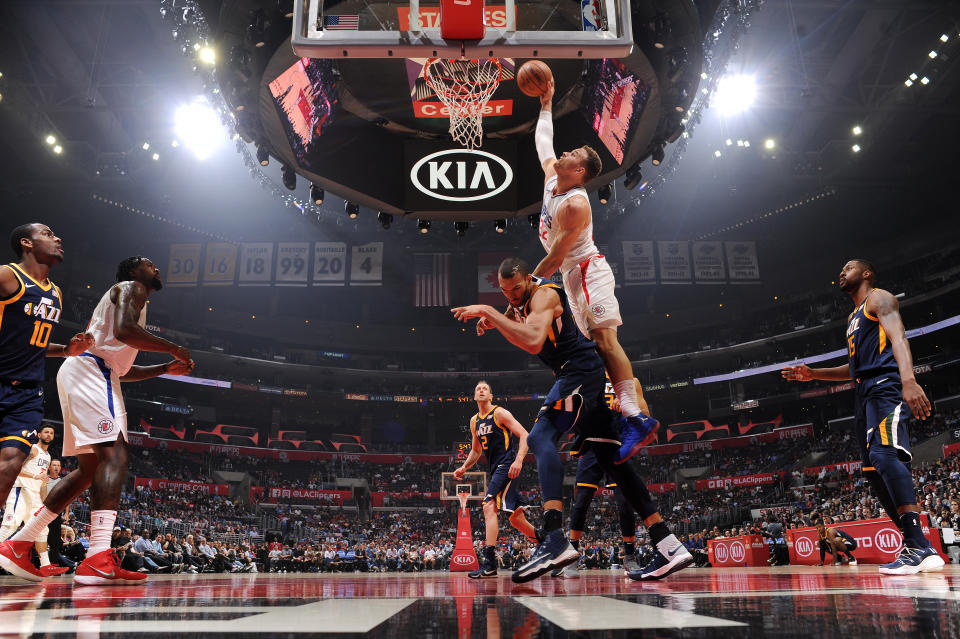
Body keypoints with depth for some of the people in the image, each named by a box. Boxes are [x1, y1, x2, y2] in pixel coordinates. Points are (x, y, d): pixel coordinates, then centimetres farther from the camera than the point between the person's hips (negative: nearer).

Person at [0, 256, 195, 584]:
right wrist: (174, 348, -11)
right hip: (88, 369, -11)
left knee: (91, 468, 12)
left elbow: (122, 370, 33)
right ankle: (98, 561, -32)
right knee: (115, 455, -22)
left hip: (97, 374, 11)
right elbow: (124, 330, -20)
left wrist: (166, 368, 26)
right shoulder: (131, 288, 2)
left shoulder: (129, 299, 32)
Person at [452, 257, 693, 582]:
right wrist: (492, 320, 9)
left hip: (582, 371, -11)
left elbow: (533, 342, -31)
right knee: (609, 458, 7)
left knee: (541, 437, -24)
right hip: (592, 379, 11)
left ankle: (554, 540, -36)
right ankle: (669, 546, 8)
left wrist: (487, 310, -27)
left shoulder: (544, 293, -14)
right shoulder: (521, 299, 15)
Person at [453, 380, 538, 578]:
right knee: (515, 518, 12)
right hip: (495, 469, 8)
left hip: (507, 466, -8)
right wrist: (463, 468, 13)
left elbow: (524, 435, -12)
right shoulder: (474, 421, 17)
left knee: (489, 507, -21)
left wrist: (518, 460, -24)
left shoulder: (499, 413, -5)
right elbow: (476, 450, 28)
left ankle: (489, 563, -22)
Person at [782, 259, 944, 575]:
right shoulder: (853, 317, 30)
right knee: (874, 469, 4)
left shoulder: (878, 298, 3)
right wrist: (813, 374, 25)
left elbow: (898, 338, -16)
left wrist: (908, 380, -33)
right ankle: (917, 548, 6)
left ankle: (919, 546, -31)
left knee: (885, 455, -26)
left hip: (885, 386, -10)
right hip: (865, 395, 10)